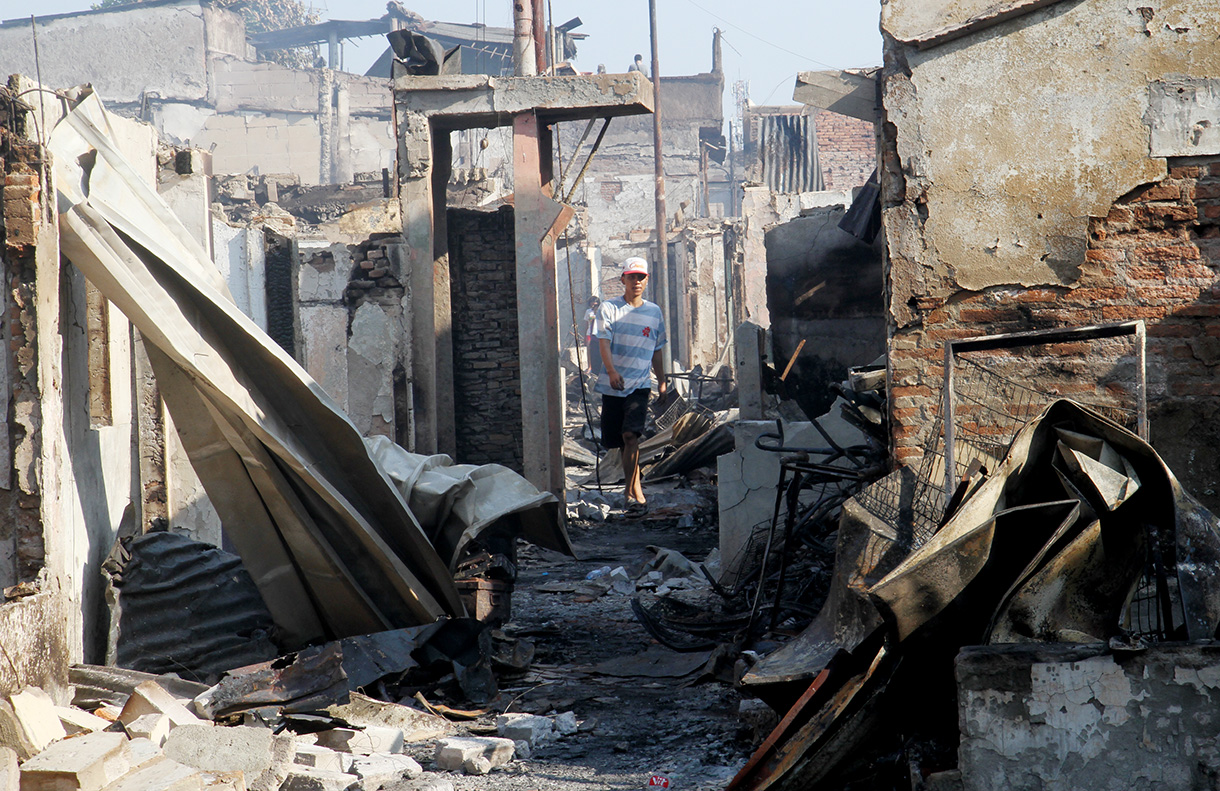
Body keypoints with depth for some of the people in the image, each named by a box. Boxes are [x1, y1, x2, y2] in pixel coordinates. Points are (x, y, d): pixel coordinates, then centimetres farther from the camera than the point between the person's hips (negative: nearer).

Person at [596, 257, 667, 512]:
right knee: (616, 439, 6)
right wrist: (612, 371, -26)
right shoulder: (609, 308, 2)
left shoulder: (654, 312, 11)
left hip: (640, 383, 0)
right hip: (612, 384, 0)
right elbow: (604, 341, -11)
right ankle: (636, 485, 28)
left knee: (630, 434, -19)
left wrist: (661, 380, 21)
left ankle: (631, 490, -19)